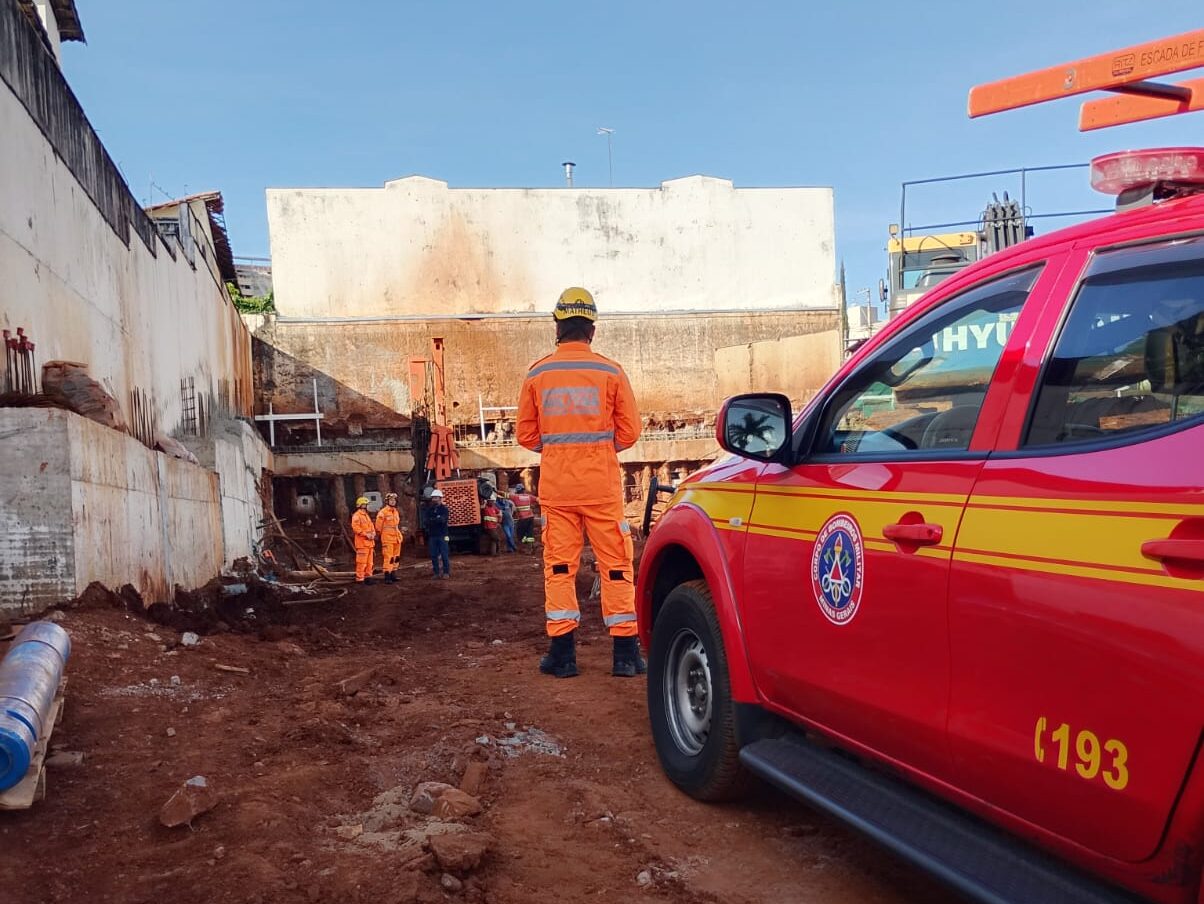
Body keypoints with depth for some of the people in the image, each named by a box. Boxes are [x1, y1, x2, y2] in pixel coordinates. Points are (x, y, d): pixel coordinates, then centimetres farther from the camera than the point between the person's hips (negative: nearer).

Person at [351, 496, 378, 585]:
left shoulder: (367, 516, 21)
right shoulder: (356, 516, -8)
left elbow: (371, 526, 24)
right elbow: (355, 528, -18)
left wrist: (373, 533, 4)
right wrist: (366, 534, -19)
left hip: (369, 542, 9)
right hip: (362, 542, -9)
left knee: (369, 561, 12)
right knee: (362, 561, -10)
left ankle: (368, 577, 19)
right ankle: (359, 579, -7)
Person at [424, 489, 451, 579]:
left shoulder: (444, 509, 0)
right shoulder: (429, 509, 10)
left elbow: (443, 519, -17)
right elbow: (425, 520, -3)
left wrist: (432, 520, -18)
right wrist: (437, 520, -19)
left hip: (442, 535, -4)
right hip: (432, 535, 4)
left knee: (444, 555, -3)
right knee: (433, 555, 4)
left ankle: (446, 572, 5)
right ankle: (436, 573, 12)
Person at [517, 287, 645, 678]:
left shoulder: (536, 374, 2)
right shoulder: (611, 372, -2)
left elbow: (526, 436, 6)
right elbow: (629, 431, 0)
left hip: (555, 485, 1)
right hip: (602, 484, -1)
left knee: (558, 565, 8)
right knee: (615, 564, 5)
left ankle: (562, 653, 8)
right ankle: (625, 652, 5)